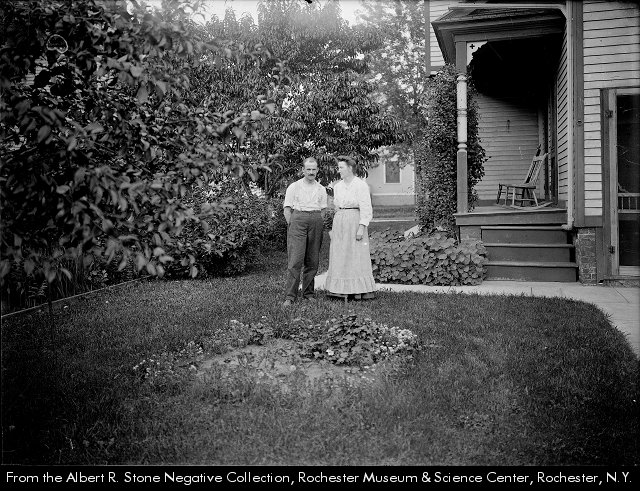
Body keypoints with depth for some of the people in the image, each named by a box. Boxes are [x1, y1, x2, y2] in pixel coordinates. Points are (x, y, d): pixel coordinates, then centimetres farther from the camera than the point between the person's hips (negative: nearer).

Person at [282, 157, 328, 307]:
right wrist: (292, 225, -2)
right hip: (298, 220, -3)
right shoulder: (294, 187, 9)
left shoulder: (321, 189, 16)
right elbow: (287, 209, 6)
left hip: (316, 222, 3)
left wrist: (321, 225, 6)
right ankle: (290, 296, -11)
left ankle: (308, 293, 14)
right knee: (295, 260, -11)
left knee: (312, 261, 3)